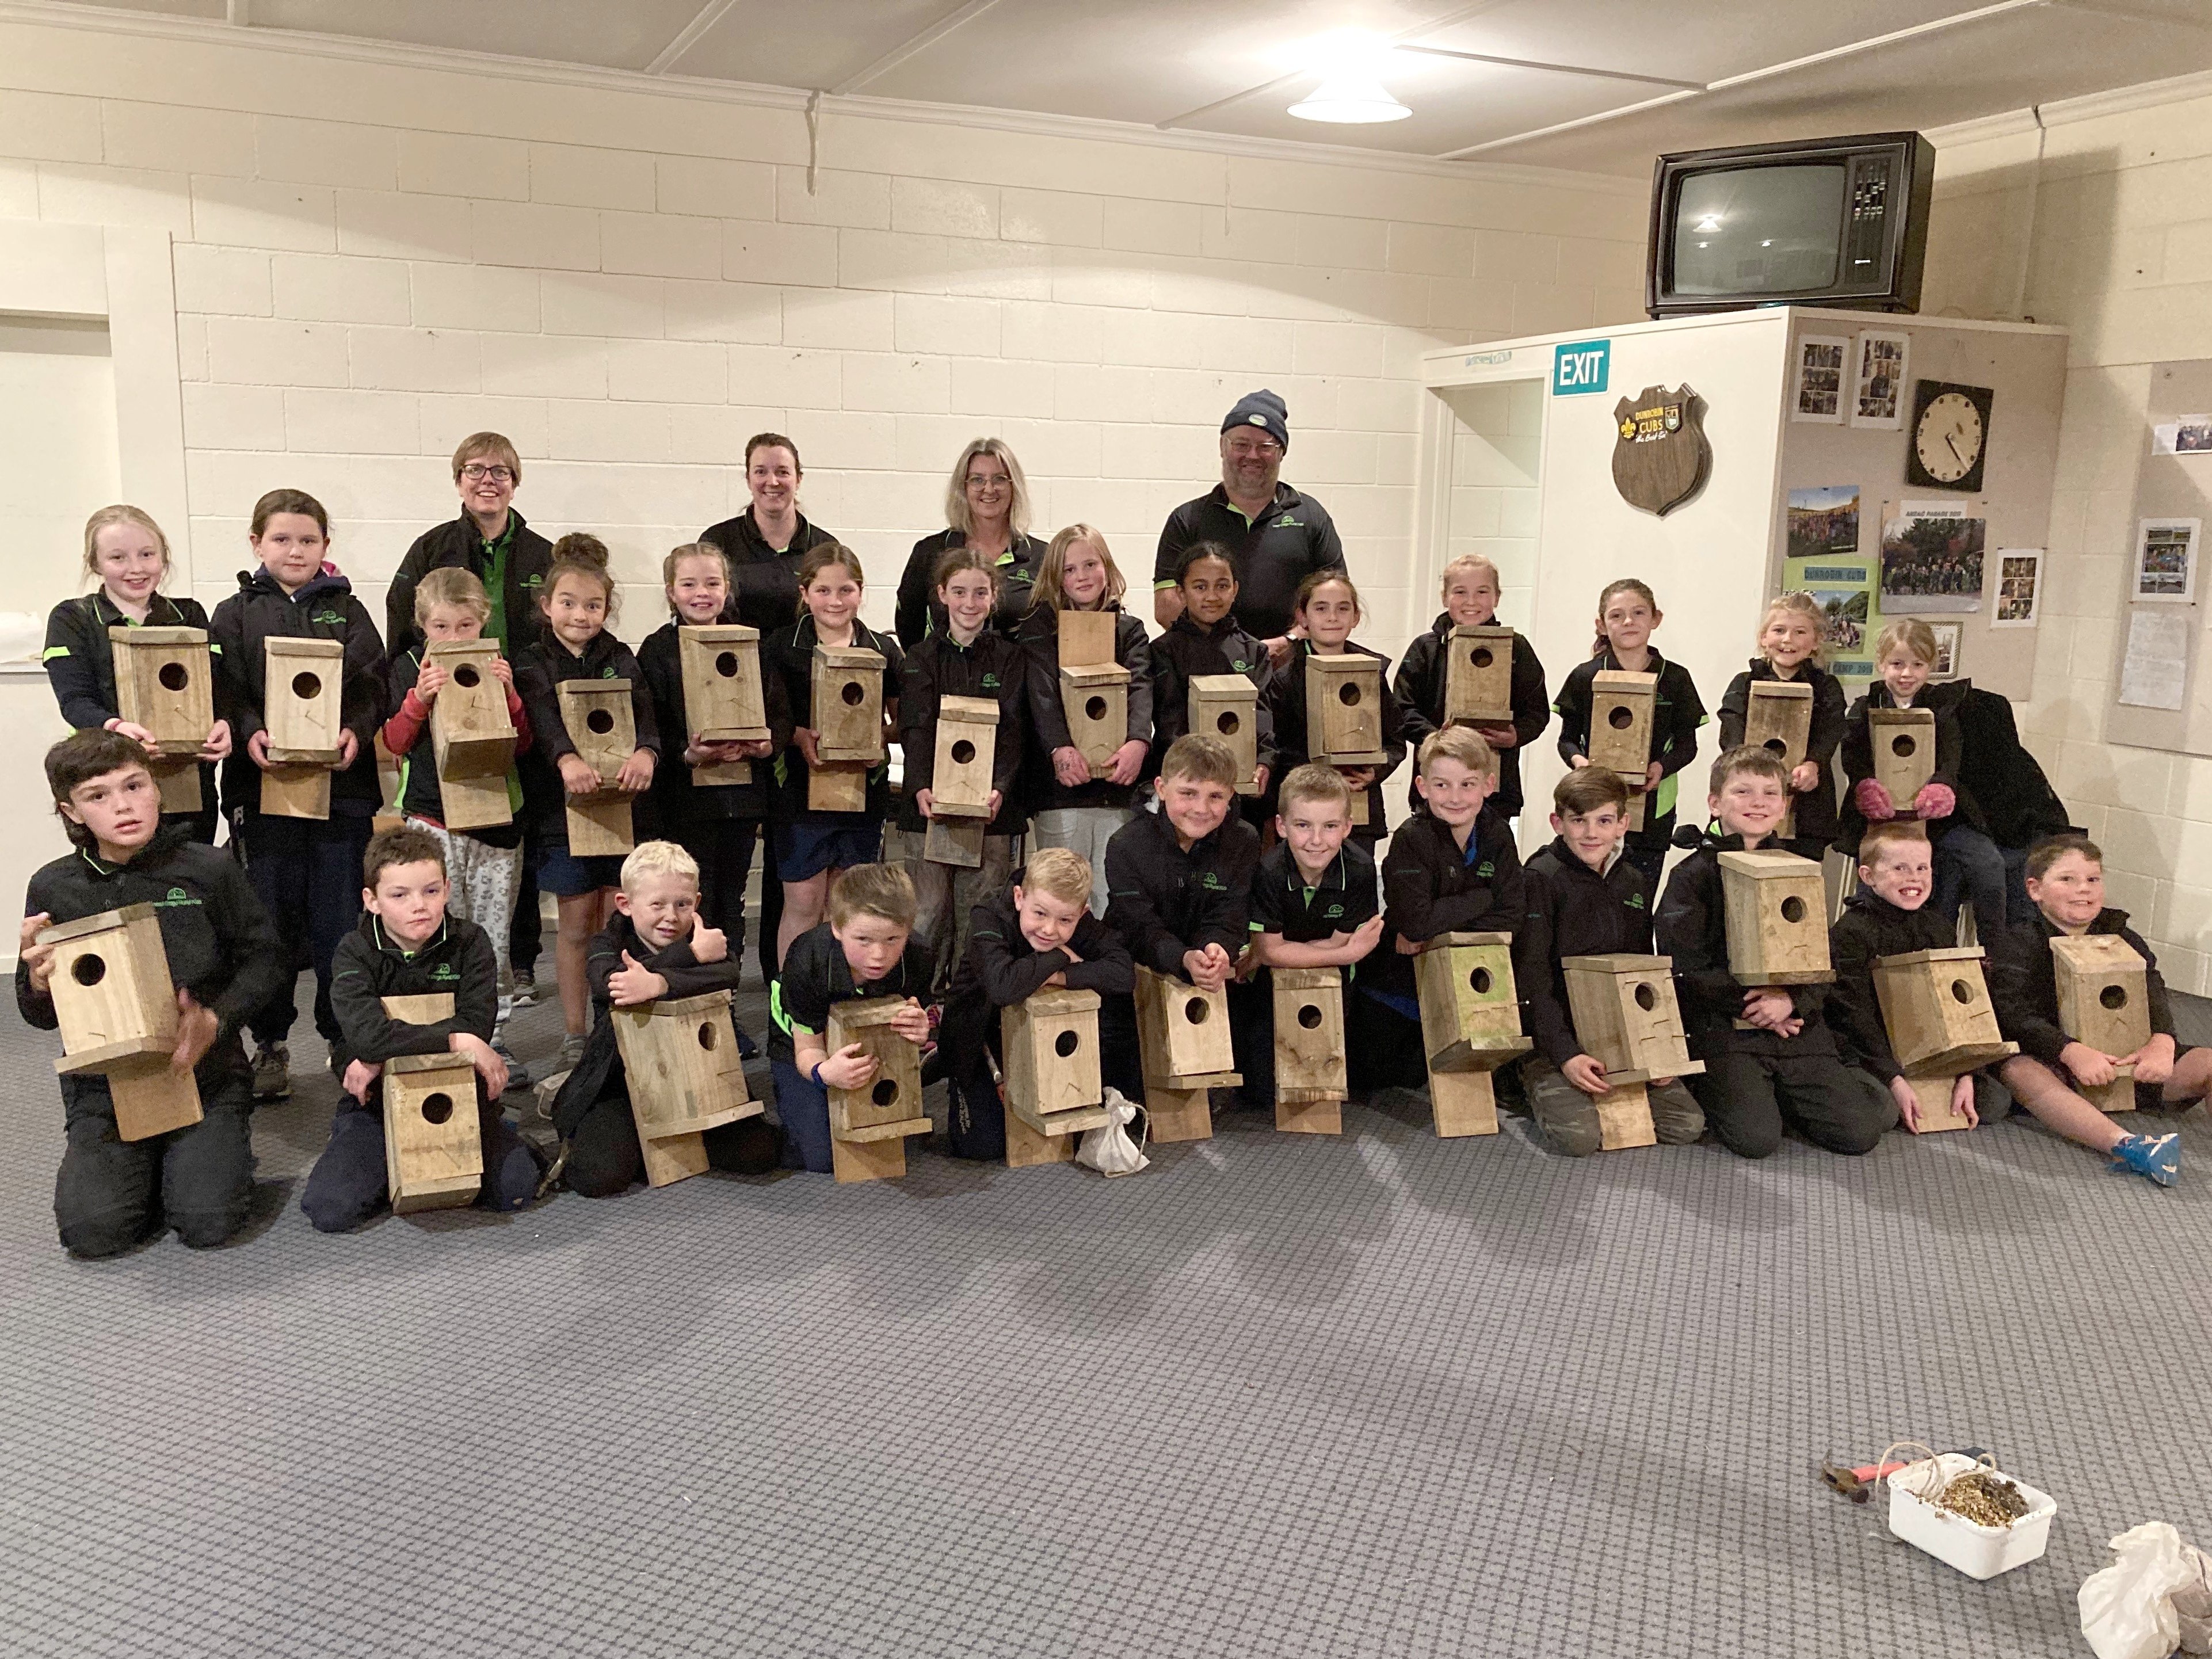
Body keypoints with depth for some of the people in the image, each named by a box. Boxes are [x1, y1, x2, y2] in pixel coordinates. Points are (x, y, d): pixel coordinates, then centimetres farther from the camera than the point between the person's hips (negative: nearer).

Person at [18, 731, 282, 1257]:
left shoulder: (210, 869, -5)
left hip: (206, 1072, -2)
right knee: (92, 1230, -18)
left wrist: (216, 1020, -14)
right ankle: (151, 1165, 15)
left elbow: (264, 958, 2)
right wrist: (38, 982, -14)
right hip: (103, 1082, 2)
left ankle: (220, 1152, 15)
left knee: (209, 1223, -18)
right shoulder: (54, 888, 1)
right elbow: (43, 1016, 10)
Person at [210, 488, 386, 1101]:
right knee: (272, 917, 5)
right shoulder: (236, 614, 9)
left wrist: (357, 732, -16)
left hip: (342, 781, 0)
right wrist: (249, 734, -18)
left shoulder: (347, 611, 10)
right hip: (265, 782, 0)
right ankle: (271, 1044, 17)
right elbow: (225, 691, 1)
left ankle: (344, 1035, 17)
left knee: (340, 917, 4)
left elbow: (373, 686, 2)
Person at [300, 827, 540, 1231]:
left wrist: (385, 1058, -25)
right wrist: (456, 1041, -31)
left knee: (516, 1188, -19)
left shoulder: (470, 942, -5)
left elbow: (476, 1024, -19)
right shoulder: (356, 952, -9)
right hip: (378, 1103, 0)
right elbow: (366, 1034, -26)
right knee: (328, 1209, -21)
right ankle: (396, 1170, 11)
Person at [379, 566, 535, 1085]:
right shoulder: (410, 667, 4)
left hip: (495, 813, 2)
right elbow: (395, 743, 0)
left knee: (493, 936, 6)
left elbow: (522, 744, 6)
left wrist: (508, 693, -9)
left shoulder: (497, 667, 9)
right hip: (433, 816, -2)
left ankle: (494, 1038, 14)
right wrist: (418, 698, -16)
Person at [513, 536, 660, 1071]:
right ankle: (575, 1037, 17)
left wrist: (646, 752, -31)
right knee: (576, 925, 5)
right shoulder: (533, 664, 2)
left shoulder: (622, 660, 9)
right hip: (563, 807, -2)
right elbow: (543, 718, -18)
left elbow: (644, 712, -8)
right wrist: (567, 758, -39)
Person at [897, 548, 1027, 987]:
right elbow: (915, 731, -4)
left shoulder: (1011, 659, 8)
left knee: (981, 916, 1)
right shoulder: (921, 659, 8)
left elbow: (1012, 732, -3)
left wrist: (999, 789, -20)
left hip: (992, 804, 0)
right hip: (930, 803, 0)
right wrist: (922, 787, -21)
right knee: (927, 913, -1)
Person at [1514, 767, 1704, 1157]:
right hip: (1556, 1037, -5)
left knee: (1687, 1125, -8)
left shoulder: (1635, 884, 12)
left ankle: (1609, 1091, 16)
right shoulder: (1541, 878, -8)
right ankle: (1543, 1092, 8)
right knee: (1578, 1136, -24)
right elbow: (1532, 980, -13)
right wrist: (1565, 1054, -21)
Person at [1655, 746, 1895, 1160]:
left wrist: (1790, 1000, -13)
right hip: (1723, 1029, -4)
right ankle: (1710, 1090, 11)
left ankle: (1777, 1093, 15)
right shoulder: (1694, 874, 0)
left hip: (1798, 1026, 4)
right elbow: (1683, 967, -8)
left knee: (1861, 1130, -12)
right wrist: (1752, 1003, -14)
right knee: (1757, 1138, -22)